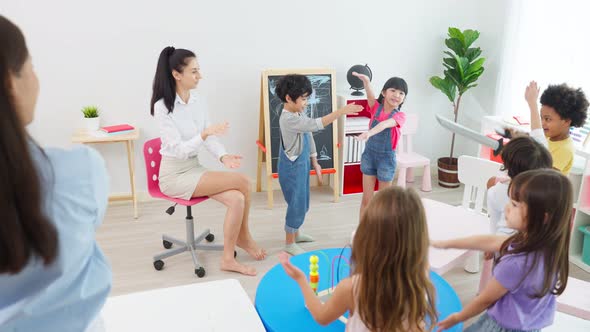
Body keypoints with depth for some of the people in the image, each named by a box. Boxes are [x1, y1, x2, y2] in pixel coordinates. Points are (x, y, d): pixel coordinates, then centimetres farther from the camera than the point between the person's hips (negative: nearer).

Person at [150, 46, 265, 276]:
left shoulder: (198, 101, 3)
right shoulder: (163, 107, -16)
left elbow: (209, 138, 4)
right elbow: (179, 150, -21)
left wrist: (223, 156, -16)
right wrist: (205, 134, -35)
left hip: (195, 168, 7)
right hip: (175, 175, -6)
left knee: (237, 199, -17)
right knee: (243, 182, -20)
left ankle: (228, 259, -1)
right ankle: (243, 237, 0)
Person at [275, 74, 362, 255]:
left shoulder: (300, 113, 3)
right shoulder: (288, 119, -27)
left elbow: (309, 135, 12)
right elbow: (316, 124, -36)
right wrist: (341, 111, -37)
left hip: (301, 165, 9)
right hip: (292, 168, -9)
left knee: (302, 203, 21)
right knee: (296, 204, 0)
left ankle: (296, 233, 41)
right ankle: (289, 243, 17)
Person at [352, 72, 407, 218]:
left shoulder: (400, 116, -13)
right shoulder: (376, 107, -6)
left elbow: (384, 124, -34)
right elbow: (370, 93, -26)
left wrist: (369, 133, -53)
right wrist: (366, 80, -49)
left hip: (386, 157, -2)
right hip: (369, 154, 2)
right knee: (366, 199, 9)